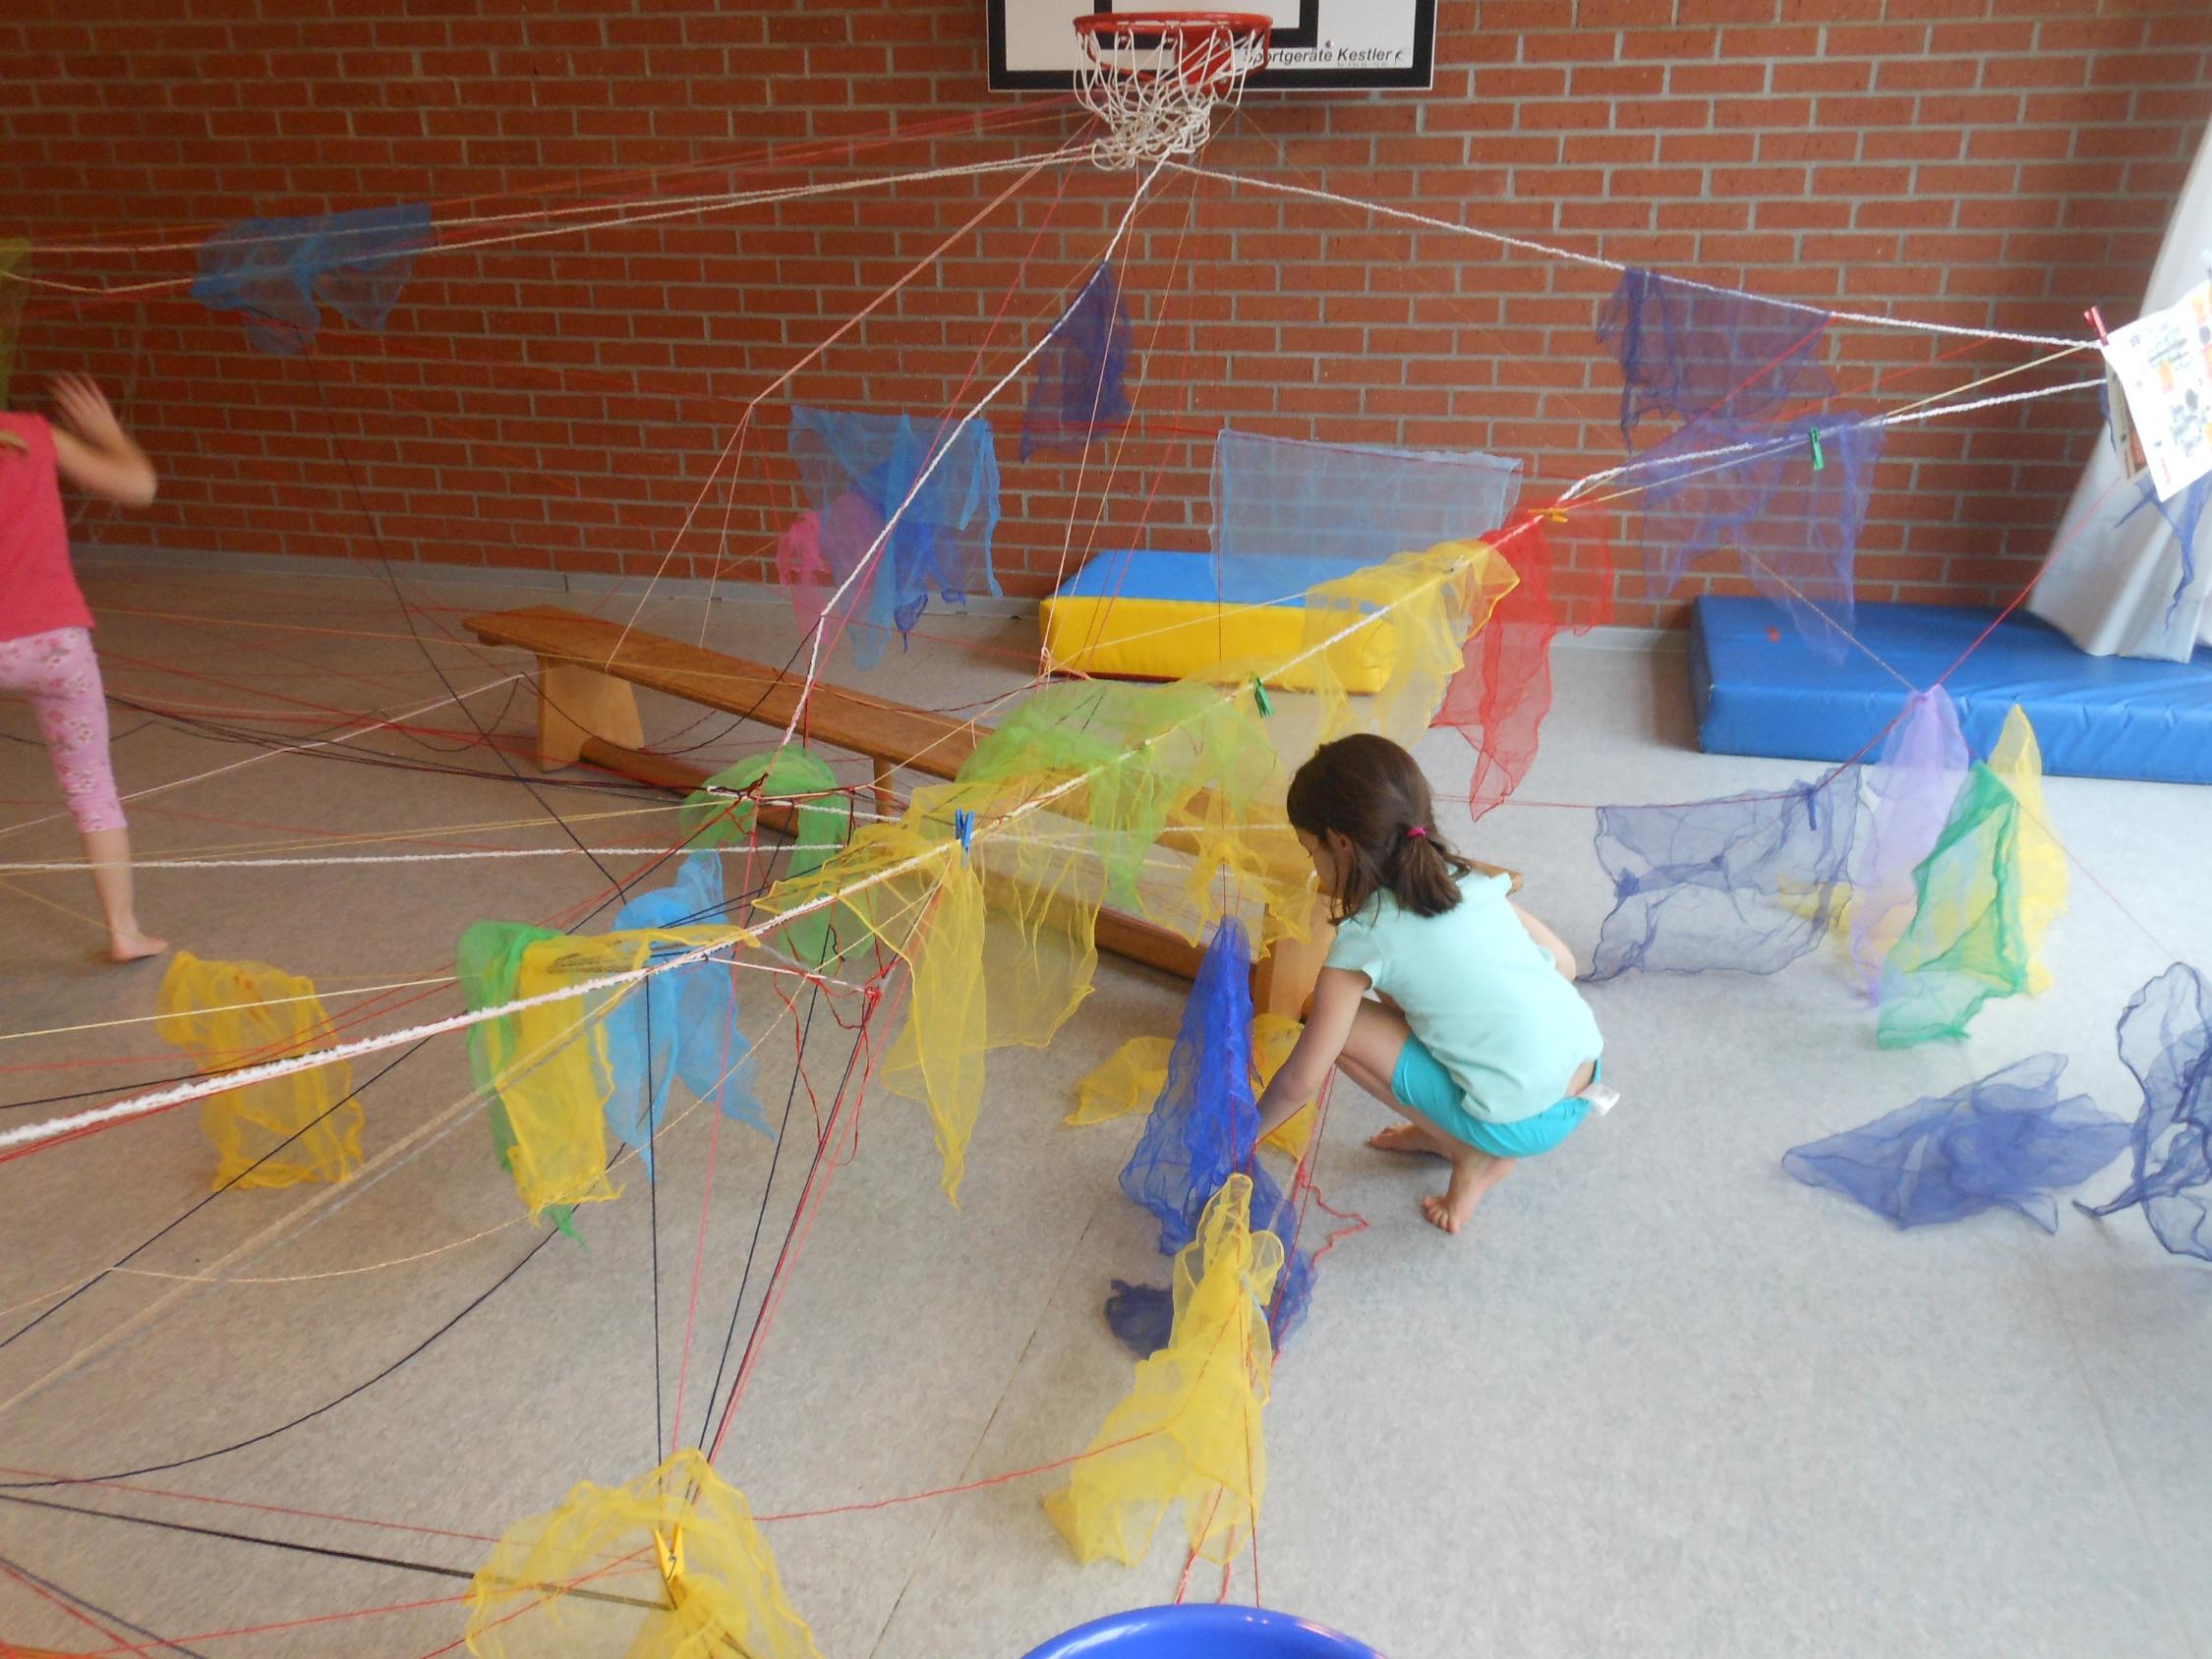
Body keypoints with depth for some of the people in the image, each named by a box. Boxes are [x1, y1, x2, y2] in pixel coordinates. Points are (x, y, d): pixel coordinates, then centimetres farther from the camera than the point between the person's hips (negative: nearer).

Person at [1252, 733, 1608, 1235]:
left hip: (1522, 1123, -7)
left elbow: (1301, 1081, -5)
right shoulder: (1472, 881, 5)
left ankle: (1467, 1153, 7)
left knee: (1345, 1027, -1)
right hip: (1585, 1078, 7)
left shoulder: (1365, 940, -11)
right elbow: (1564, 962, 13)